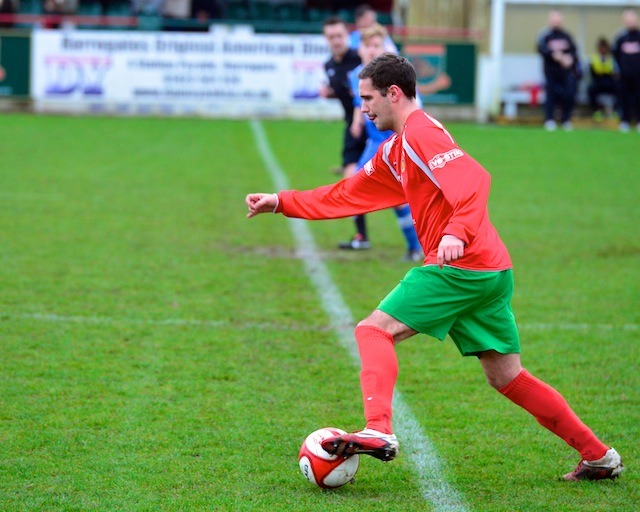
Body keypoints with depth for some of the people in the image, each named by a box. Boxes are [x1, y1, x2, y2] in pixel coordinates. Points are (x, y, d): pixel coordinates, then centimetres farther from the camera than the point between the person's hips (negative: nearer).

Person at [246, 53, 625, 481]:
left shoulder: (421, 133, -8)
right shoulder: (394, 150, 23)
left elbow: (474, 180, -22)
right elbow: (346, 196, 29)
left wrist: (457, 233, -36)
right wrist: (282, 203, 26)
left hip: (462, 266, -10)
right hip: (493, 271, 10)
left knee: (374, 331, -9)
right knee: (507, 378, 13)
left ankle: (379, 431, -27)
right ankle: (600, 456, 14)